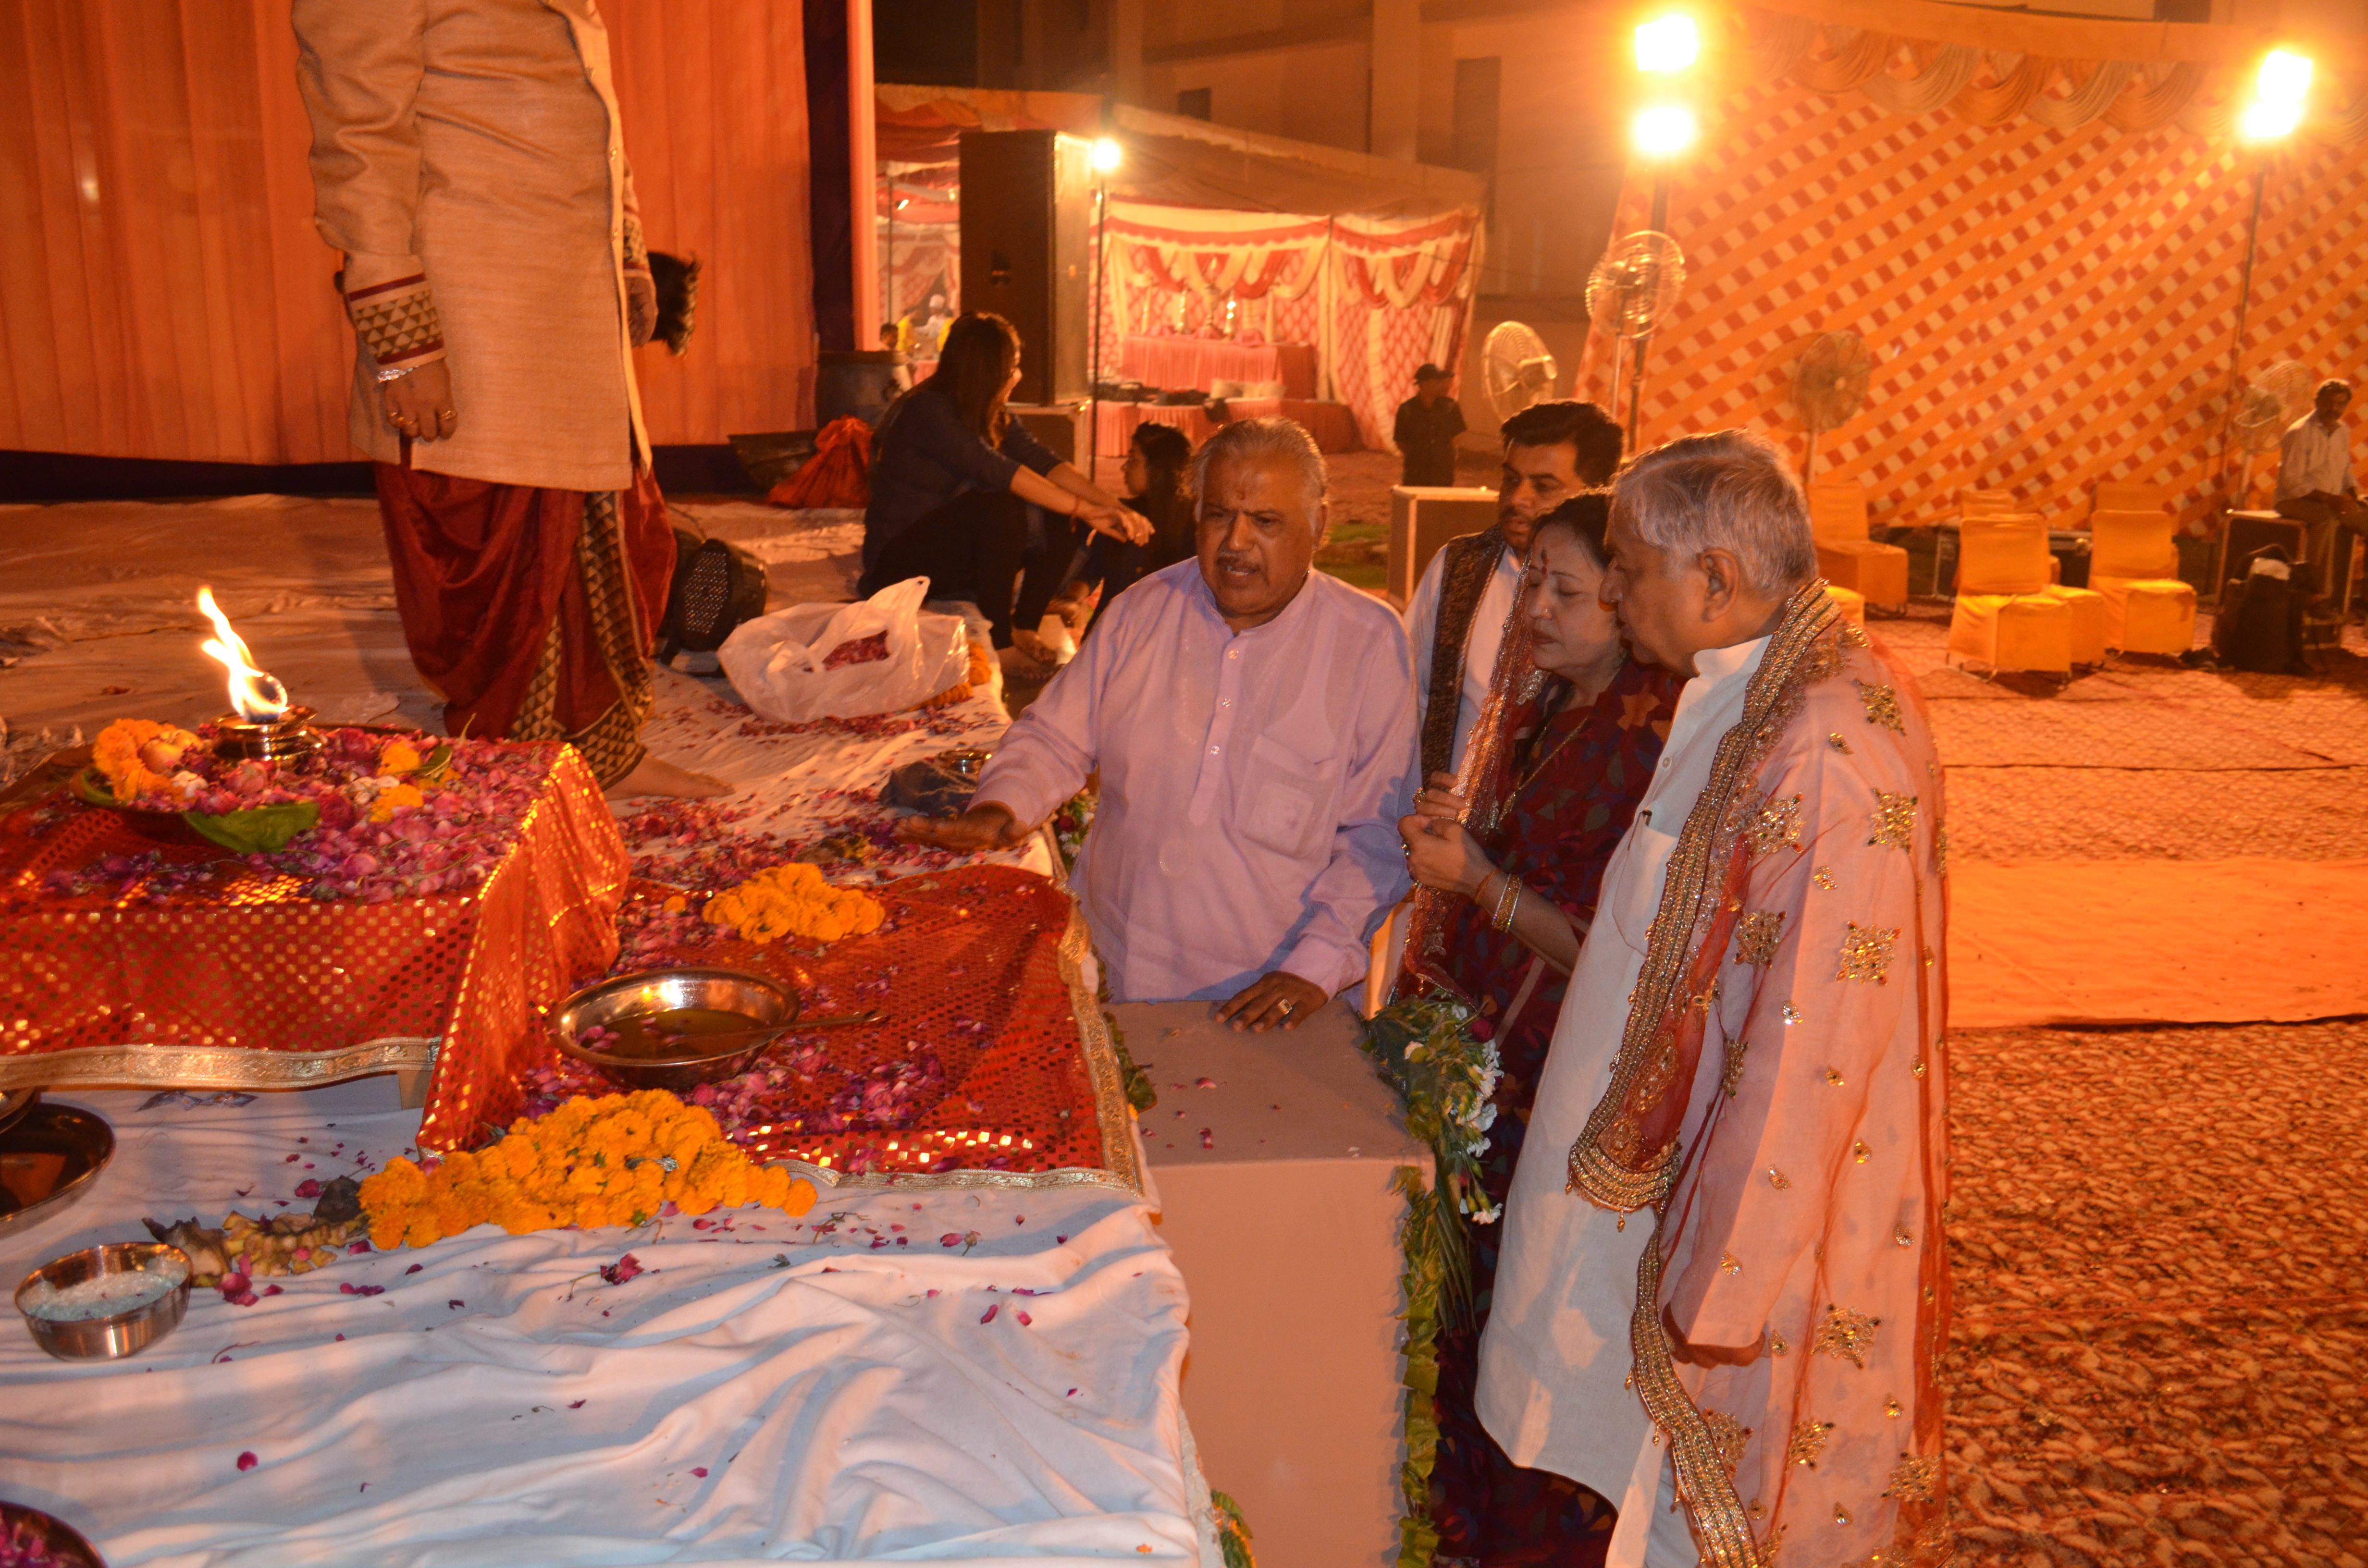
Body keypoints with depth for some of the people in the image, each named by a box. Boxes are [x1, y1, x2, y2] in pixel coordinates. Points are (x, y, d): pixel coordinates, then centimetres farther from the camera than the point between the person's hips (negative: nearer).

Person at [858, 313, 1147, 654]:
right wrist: (1085, 510, -34)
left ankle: (1024, 629, -2)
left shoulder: (995, 418, 5)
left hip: (953, 549, 8)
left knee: (1059, 528, -10)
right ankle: (999, 644, -25)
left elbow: (1044, 463, -8)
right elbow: (996, 471, -30)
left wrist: (1115, 507, -24)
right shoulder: (928, 411, -19)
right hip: (900, 560, -8)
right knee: (1001, 506, -31)